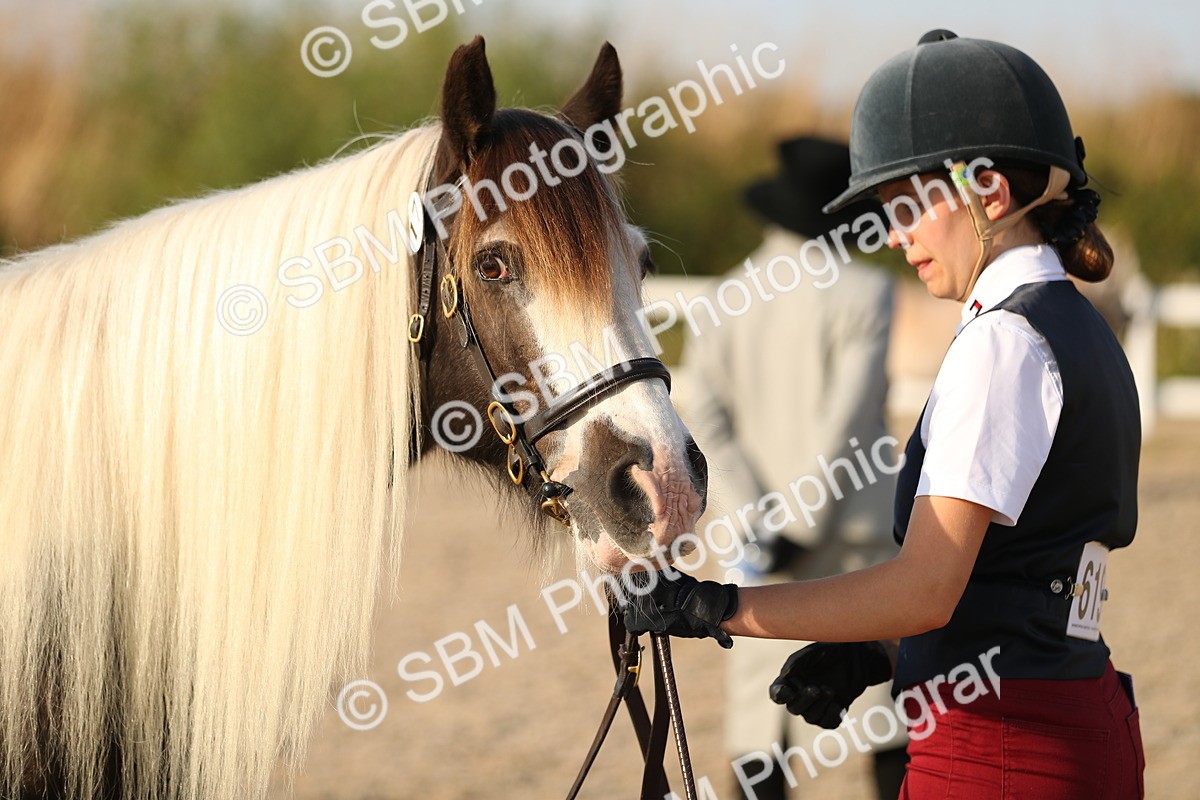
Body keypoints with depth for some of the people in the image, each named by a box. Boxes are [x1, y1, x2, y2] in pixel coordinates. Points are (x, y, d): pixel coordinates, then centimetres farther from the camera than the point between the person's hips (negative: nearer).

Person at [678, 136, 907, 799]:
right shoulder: (862, 291, -9)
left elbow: (704, 425, -6)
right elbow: (849, 420, -17)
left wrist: (759, 526, -10)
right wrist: (806, 528, -14)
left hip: (769, 540, 4)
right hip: (856, 532, -3)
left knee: (760, 708, 7)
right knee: (890, 703, 5)